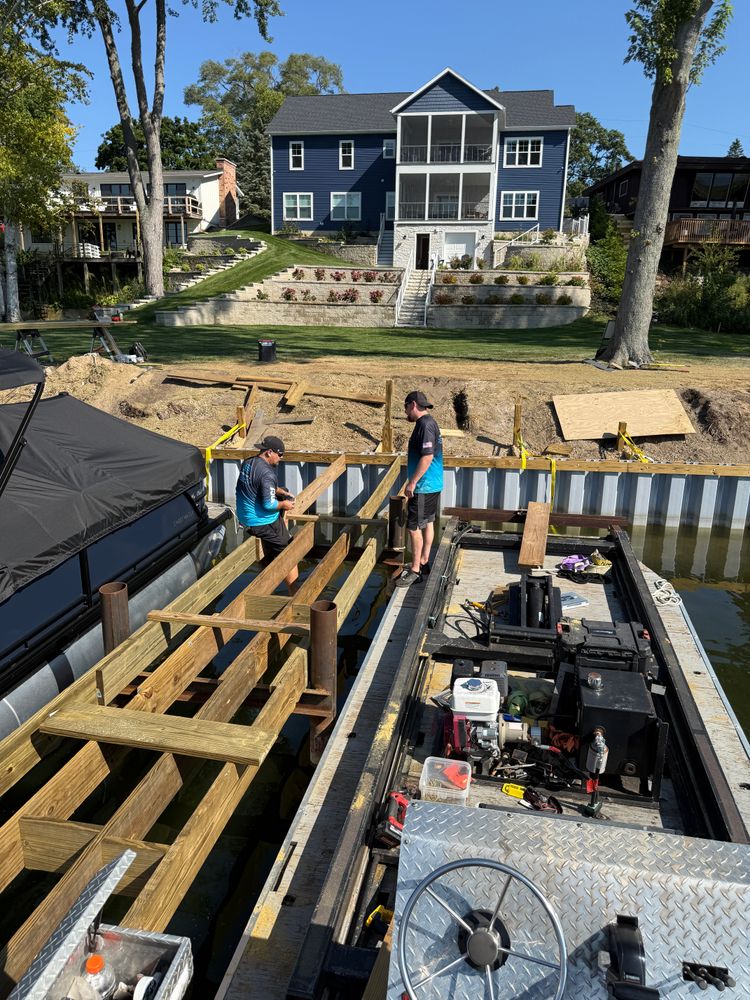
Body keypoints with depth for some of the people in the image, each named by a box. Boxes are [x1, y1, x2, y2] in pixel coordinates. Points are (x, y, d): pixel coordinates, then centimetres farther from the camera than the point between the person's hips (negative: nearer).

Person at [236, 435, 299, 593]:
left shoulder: (247, 463, 4)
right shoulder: (267, 473, -25)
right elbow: (269, 505, -27)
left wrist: (281, 492, 12)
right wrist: (283, 504, -9)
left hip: (244, 518, 9)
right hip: (261, 523, -9)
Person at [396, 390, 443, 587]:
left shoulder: (425, 425, -19)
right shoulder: (429, 423, 13)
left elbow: (427, 457, -26)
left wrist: (412, 482, -23)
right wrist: (414, 481, 23)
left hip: (424, 487, -11)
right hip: (433, 485, 11)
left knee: (414, 527, -5)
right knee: (427, 523, 17)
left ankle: (415, 571, 1)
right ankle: (424, 562, 29)